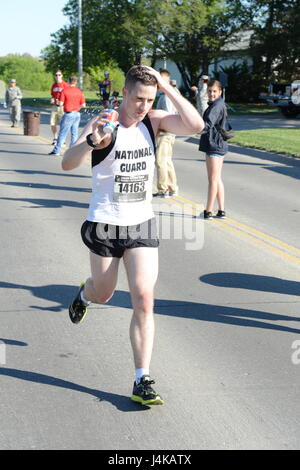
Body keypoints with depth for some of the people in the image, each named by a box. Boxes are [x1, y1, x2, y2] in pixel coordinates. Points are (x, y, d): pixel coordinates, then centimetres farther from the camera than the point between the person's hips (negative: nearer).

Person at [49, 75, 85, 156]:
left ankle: (57, 150, 3)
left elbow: (61, 103, -13)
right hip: (77, 114, 4)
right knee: (74, 133, 8)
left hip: (68, 114, -4)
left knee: (62, 132, 0)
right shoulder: (79, 91, 3)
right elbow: (83, 105, 4)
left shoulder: (64, 90, -9)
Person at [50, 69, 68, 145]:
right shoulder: (54, 85, 12)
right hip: (54, 106, 5)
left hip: (62, 107, -5)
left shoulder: (65, 85, -4)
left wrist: (61, 101, -16)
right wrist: (52, 99, 3)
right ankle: (55, 138, 19)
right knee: (52, 124, 2)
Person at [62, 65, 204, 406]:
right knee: (103, 294, 16)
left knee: (144, 300, -8)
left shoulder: (154, 121, -2)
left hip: (141, 224, 2)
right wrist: (92, 140, -46)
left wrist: (166, 87, -19)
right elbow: (67, 163, -27)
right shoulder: (103, 124, -14)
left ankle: (142, 381, -4)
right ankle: (83, 296, 56)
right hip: (105, 224, -2)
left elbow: (196, 125, -19)